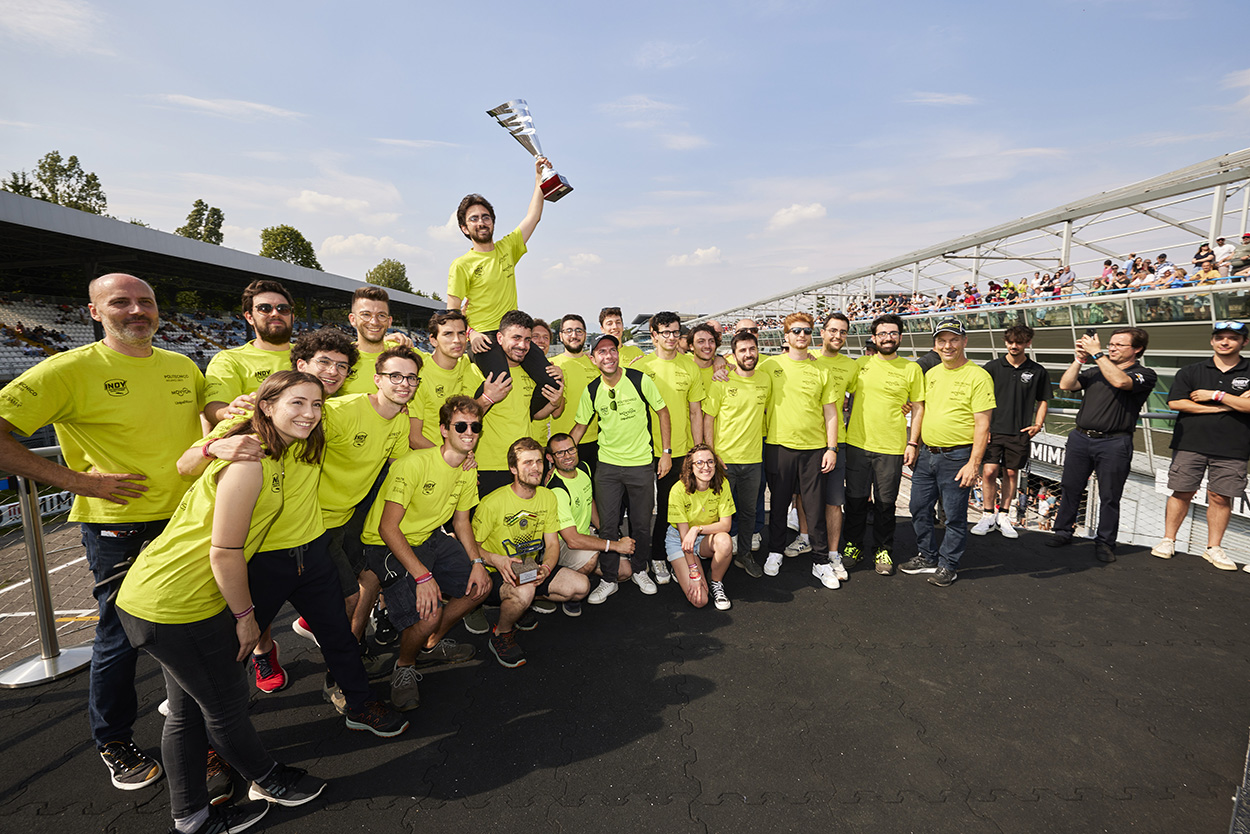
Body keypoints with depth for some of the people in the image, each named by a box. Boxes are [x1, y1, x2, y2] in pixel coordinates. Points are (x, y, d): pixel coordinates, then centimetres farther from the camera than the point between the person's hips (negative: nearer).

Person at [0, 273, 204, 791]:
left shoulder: (183, 367, 4)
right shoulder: (71, 369, -12)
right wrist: (76, 480, -19)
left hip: (187, 521, 5)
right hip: (119, 530, -5)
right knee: (120, 638, 10)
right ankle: (114, 745, 34)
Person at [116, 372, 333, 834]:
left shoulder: (272, 453, 4)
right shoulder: (248, 462, -26)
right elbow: (224, 554, -22)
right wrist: (245, 616, -11)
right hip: (175, 606, -10)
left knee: (189, 708, 21)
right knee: (224, 703, 11)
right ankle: (269, 781, 33)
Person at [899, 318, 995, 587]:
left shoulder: (978, 376, -10)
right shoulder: (931, 374, 10)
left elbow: (982, 424, -13)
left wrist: (974, 463, -17)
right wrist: (914, 446, 15)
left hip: (957, 457, -6)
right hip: (926, 454, 7)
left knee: (954, 515, 6)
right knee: (919, 509, 14)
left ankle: (948, 565, 22)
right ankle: (927, 557, 31)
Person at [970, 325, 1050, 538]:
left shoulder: (1038, 372, 6)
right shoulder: (992, 367, 2)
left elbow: (1043, 400, 16)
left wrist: (1038, 424, 3)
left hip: (1020, 433, 1)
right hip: (993, 430, -1)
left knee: (1011, 473, 7)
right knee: (989, 471, -7)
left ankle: (1003, 517, 18)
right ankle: (988, 516, 7)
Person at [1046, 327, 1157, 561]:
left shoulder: (1144, 375, 0)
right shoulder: (1095, 371, 14)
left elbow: (1120, 381, -21)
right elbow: (1065, 385, 2)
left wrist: (1097, 354, -16)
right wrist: (1080, 359, -4)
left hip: (1114, 443, -4)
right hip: (1080, 438, 4)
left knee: (1109, 496, 3)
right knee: (1070, 488, 9)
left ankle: (1105, 543, 16)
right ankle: (1063, 532, 21)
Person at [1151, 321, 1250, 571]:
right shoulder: (1190, 372, 7)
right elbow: (1175, 402, -4)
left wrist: (1216, 395, -10)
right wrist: (1220, 408, -7)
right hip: (1190, 444, 0)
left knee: (1221, 497, 3)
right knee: (1182, 493, 3)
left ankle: (1213, 548, 15)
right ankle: (1168, 541, 12)